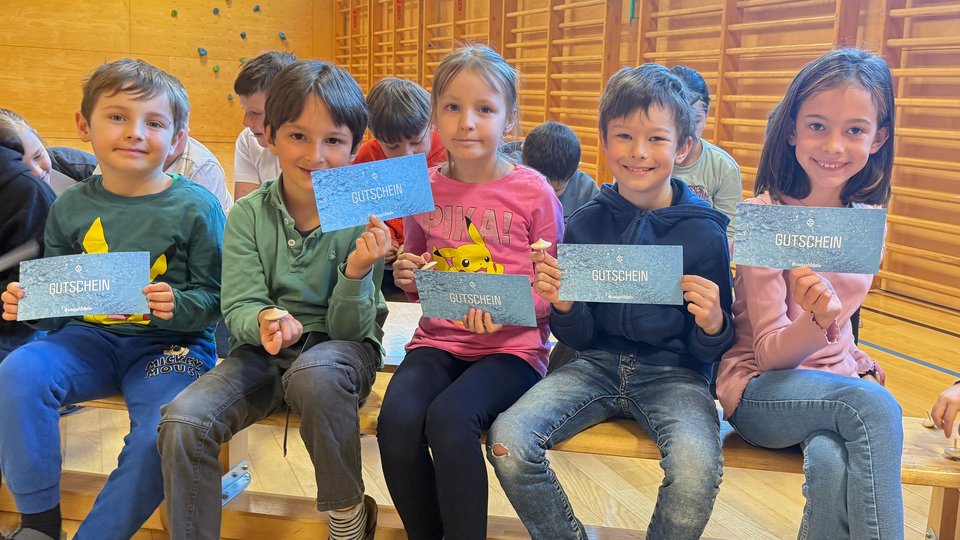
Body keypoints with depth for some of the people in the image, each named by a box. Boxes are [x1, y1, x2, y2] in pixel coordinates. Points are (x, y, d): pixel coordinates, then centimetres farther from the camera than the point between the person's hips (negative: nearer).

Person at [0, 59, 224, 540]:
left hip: (170, 343, -3)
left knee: (161, 433, -29)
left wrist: (177, 307, -25)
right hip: (90, 337, 4)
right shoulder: (72, 207, 5)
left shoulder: (196, 207, -7)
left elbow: (213, 299, -5)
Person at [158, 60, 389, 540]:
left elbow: (349, 330, -10)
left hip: (339, 350, -2)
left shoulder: (361, 218, -10)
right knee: (182, 421, -23)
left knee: (314, 372, -37)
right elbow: (238, 306, -6)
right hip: (266, 352, 2)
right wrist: (264, 321, -30)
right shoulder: (248, 215, -3)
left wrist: (357, 273, -31)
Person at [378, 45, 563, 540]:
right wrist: (408, 278, -3)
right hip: (437, 339, 4)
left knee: (449, 418, -31)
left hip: (511, 347, -3)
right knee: (396, 419, -25)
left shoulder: (533, 192, -5)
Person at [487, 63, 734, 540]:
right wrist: (563, 306, -17)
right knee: (506, 439, -21)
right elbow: (579, 338, 4)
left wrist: (712, 326, -21)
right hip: (598, 362, 2)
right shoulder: (585, 224, 0)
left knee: (697, 469, -32)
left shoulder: (705, 232, -5)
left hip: (673, 371, -2)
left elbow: (709, 353, 1)